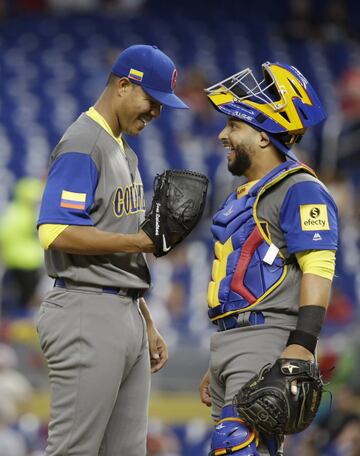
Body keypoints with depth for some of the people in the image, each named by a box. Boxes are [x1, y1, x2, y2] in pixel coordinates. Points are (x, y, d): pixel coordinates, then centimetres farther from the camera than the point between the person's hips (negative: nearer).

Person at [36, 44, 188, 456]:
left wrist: (147, 325, 22)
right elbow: (56, 232, -22)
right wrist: (141, 241, -19)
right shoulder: (82, 145, -11)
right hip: (87, 314, -10)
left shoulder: (124, 152, 21)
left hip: (125, 312, 10)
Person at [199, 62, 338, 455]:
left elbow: (317, 270, -17)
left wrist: (301, 346, -28)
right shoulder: (243, 197, 24)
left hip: (268, 346, -10)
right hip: (229, 346, 10)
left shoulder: (300, 190, -7)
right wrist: (216, 368, 27)